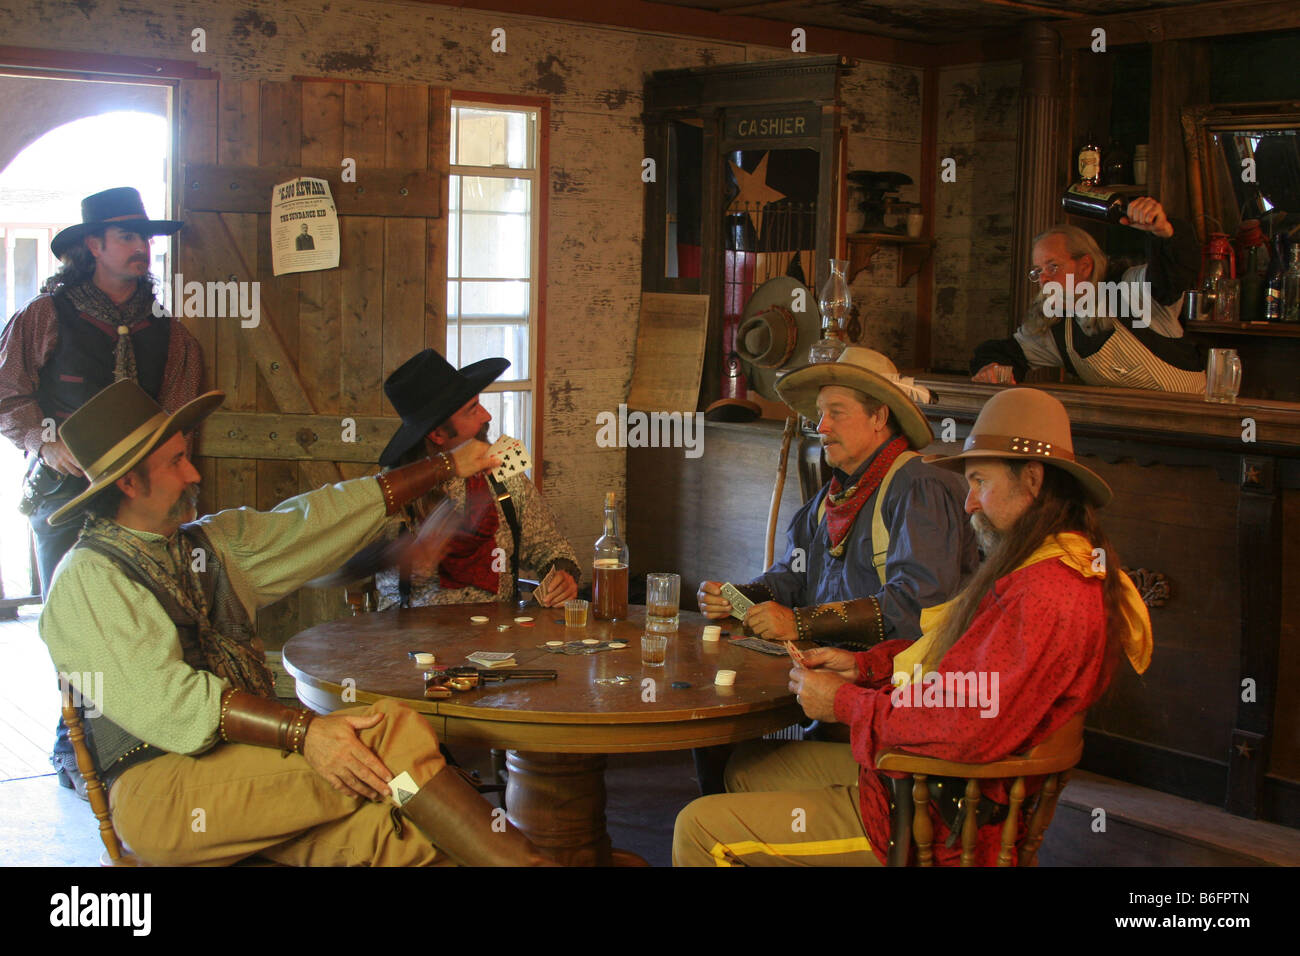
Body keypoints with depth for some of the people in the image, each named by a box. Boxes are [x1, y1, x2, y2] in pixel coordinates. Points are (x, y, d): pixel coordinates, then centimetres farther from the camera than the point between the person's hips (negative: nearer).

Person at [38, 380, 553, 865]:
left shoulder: (213, 541, 19)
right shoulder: (87, 578, -4)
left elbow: (325, 517, 26)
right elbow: (161, 698, -16)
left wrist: (449, 465, 29)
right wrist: (302, 731, -25)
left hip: (253, 754, 6)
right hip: (160, 787, -6)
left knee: (376, 829, -29)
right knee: (390, 728, -25)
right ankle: (525, 862, -27)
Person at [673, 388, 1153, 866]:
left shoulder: (1048, 595, -26)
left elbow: (967, 730, -32)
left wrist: (845, 702, -17)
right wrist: (866, 666, 3)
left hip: (936, 818, -11)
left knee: (700, 828, -9)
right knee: (747, 768, 24)